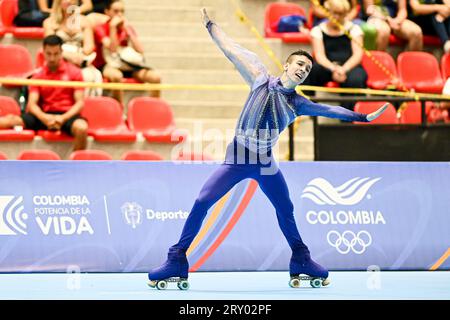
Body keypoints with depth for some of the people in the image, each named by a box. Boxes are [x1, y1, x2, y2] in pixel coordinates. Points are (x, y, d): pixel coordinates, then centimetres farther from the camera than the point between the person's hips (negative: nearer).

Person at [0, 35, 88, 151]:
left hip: (67, 115, -2)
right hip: (45, 115, 2)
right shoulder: (38, 76, 11)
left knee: (81, 127, -38)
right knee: (11, 120, -23)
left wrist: (63, 118, -19)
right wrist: (44, 118, -20)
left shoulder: (74, 72, 5)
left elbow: (80, 102, 0)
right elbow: (32, 104, 2)